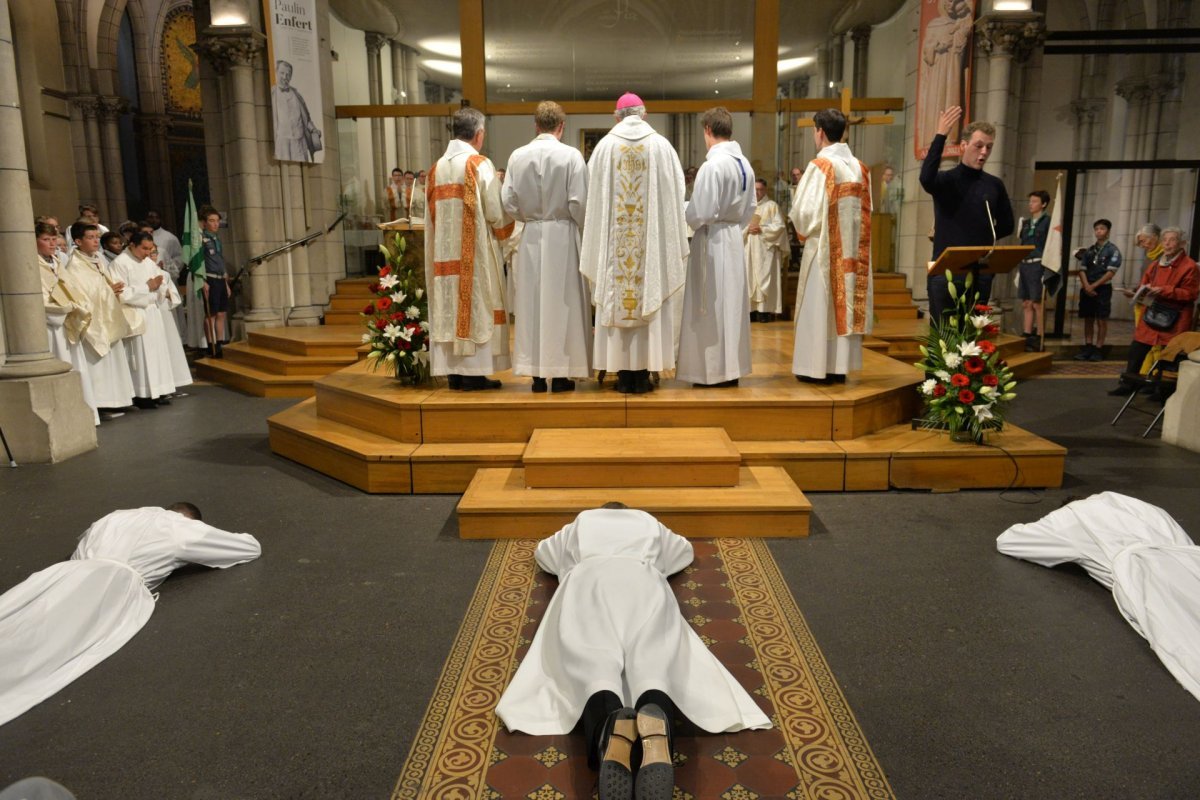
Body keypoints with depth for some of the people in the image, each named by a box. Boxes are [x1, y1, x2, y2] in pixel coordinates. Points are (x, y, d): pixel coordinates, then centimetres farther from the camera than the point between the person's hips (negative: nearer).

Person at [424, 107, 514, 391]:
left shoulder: (437, 167, 8)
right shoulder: (480, 164, -9)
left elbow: (433, 213, 11)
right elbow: (495, 213, -10)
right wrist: (503, 228, 10)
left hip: (445, 251, 6)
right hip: (475, 251, -5)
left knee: (450, 304, 9)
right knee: (475, 304, -1)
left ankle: (453, 371, 11)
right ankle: (473, 373, -1)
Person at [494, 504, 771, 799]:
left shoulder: (579, 525, 39)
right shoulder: (649, 524, 40)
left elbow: (543, 553, 55)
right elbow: (685, 551, 57)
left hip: (588, 583, 0)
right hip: (643, 584, 0)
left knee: (590, 660, -23)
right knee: (653, 657, -22)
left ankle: (610, 725, -56)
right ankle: (655, 721, -57)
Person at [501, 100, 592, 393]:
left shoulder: (517, 156, -1)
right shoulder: (571, 155, -9)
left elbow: (508, 201, -1)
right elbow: (579, 202, -11)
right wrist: (587, 229, 6)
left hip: (531, 237, 3)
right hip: (562, 236, -2)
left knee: (532, 302, 9)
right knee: (562, 303, 5)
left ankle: (537, 373, 14)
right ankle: (561, 374, 9)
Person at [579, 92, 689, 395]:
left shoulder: (604, 146, 0)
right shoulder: (662, 146, 0)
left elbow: (594, 198, 1)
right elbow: (674, 197, 1)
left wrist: (597, 247, 11)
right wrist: (672, 242, 9)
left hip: (614, 241, 0)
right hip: (652, 241, 0)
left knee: (616, 302, 5)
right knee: (651, 300, 5)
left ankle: (624, 375, 6)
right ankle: (643, 374, 6)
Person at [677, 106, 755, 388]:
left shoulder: (712, 165, -18)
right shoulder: (745, 165, 7)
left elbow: (701, 213, -20)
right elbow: (749, 209, 12)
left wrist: (680, 208, -2)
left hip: (712, 243, -8)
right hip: (734, 241, 8)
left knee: (711, 306, -1)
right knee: (731, 304, 13)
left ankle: (714, 370, 5)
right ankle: (732, 367, 20)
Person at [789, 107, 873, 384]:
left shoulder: (820, 166, -12)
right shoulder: (860, 168, 6)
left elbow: (806, 212, -15)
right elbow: (865, 213, 9)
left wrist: (802, 229, 5)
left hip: (824, 249, -6)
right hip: (852, 250, 6)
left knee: (819, 306, 0)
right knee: (845, 302, 9)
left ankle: (817, 367, 3)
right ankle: (840, 366, 13)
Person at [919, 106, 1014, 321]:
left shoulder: (995, 185, 10)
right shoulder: (946, 180, -1)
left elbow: (1006, 225, 17)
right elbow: (926, 178, -25)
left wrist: (983, 238, 4)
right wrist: (941, 135, -26)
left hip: (980, 274, 3)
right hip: (945, 272, -3)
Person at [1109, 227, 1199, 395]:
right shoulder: (1156, 264, 11)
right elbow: (1145, 282, 22)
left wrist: (1164, 290, -20)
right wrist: (1146, 289, -1)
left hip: (1174, 320, -6)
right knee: (1136, 349, 5)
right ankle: (1128, 383, 14)